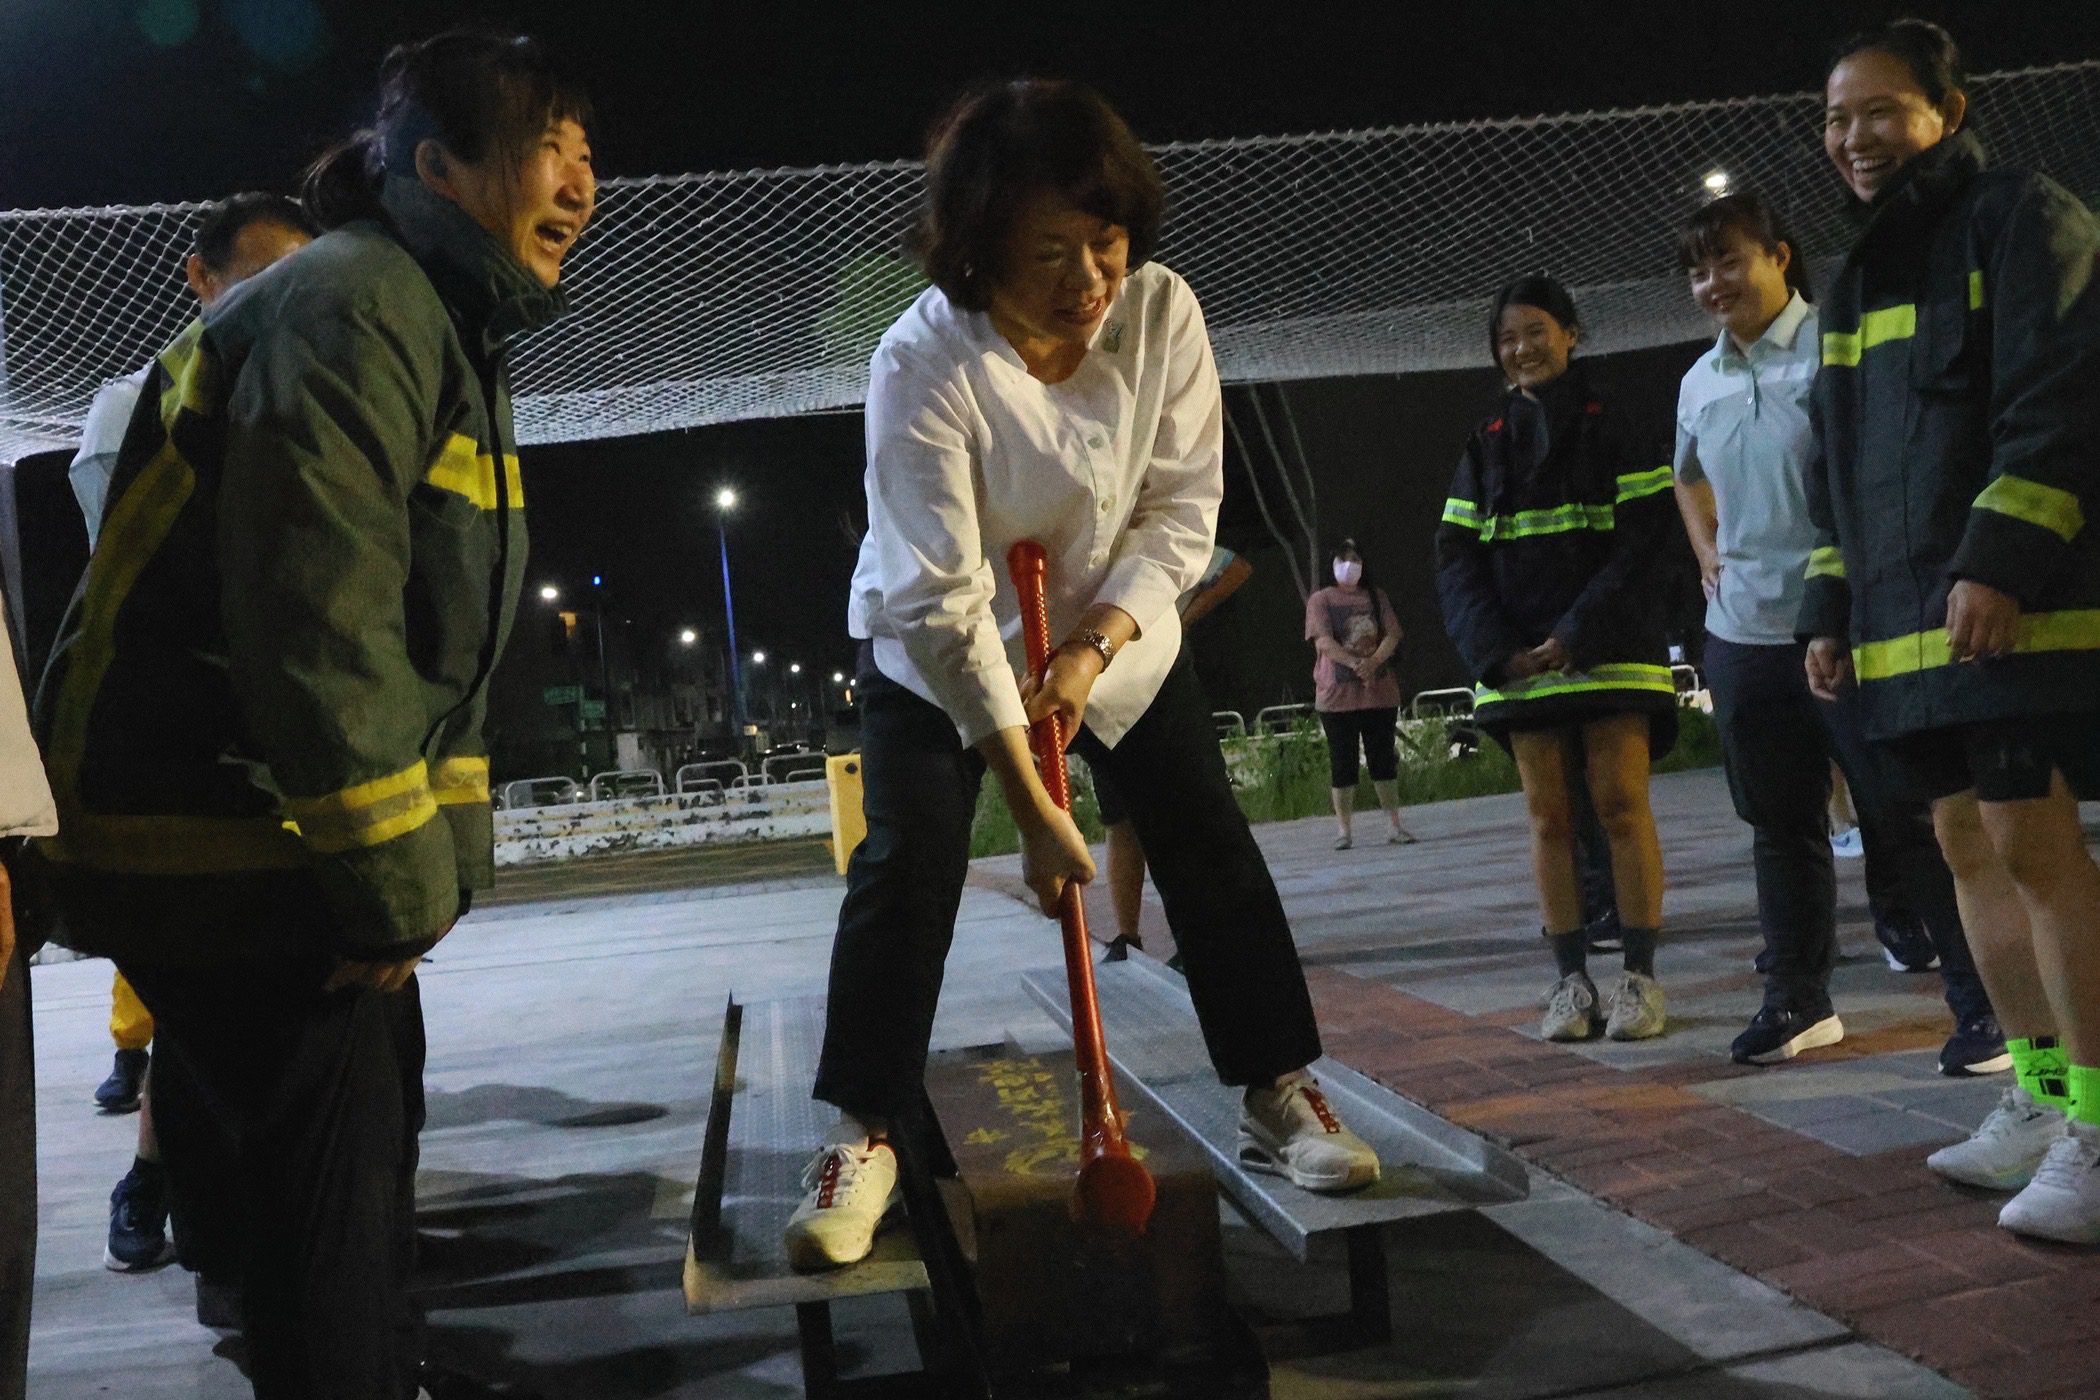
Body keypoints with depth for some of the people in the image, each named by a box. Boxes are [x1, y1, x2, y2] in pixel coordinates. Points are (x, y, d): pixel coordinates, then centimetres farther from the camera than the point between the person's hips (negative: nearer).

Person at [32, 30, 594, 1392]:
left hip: (308, 829, 10)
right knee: (331, 1161, -4)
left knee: (368, 1126, 21)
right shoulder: (347, 307, -19)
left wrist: (437, 858, 12)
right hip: (217, 833, -10)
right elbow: (317, 622, -27)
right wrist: (398, 890, -20)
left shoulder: (451, 333, 15)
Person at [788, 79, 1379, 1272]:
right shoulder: (924, 365, -31)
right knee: (907, 867, -12)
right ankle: (864, 1140, 3)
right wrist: (1033, 807, -32)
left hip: (1116, 630, 3)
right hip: (935, 651, -3)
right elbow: (944, 603, -32)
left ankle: (1281, 1099, 14)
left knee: (1214, 850, 0)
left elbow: (1184, 505, -12)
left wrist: (1093, 647, -25)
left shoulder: (1162, 310, -21)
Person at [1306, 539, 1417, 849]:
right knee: (1343, 763, 0)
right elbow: (1323, 641, -10)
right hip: (1337, 695, -3)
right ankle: (1343, 830, 3)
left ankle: (1394, 825, 11)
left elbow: (1392, 634, 2)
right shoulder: (1321, 600, 4)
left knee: (1383, 759, 5)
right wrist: (1355, 663, -24)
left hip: (1380, 692, 3)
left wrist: (1374, 661, -18)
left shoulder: (1376, 597, 13)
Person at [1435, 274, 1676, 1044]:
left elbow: (1642, 542, -6)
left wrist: (1576, 635, -16)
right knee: (1547, 815, 2)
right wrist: (1498, 652, -9)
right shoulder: (1486, 444, 13)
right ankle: (1572, 980, 6)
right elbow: (1457, 558, 6)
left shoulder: (1615, 428, 3)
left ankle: (1640, 977, 1)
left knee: (1622, 804, -5)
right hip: (1520, 659, 3)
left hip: (1610, 652, -3)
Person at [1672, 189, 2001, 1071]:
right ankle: (1799, 998, 24)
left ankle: (1983, 1004, 7)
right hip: (1742, 635, 6)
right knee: (1780, 824, 13)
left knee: (1909, 819, -3)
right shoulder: (1698, 384, 12)